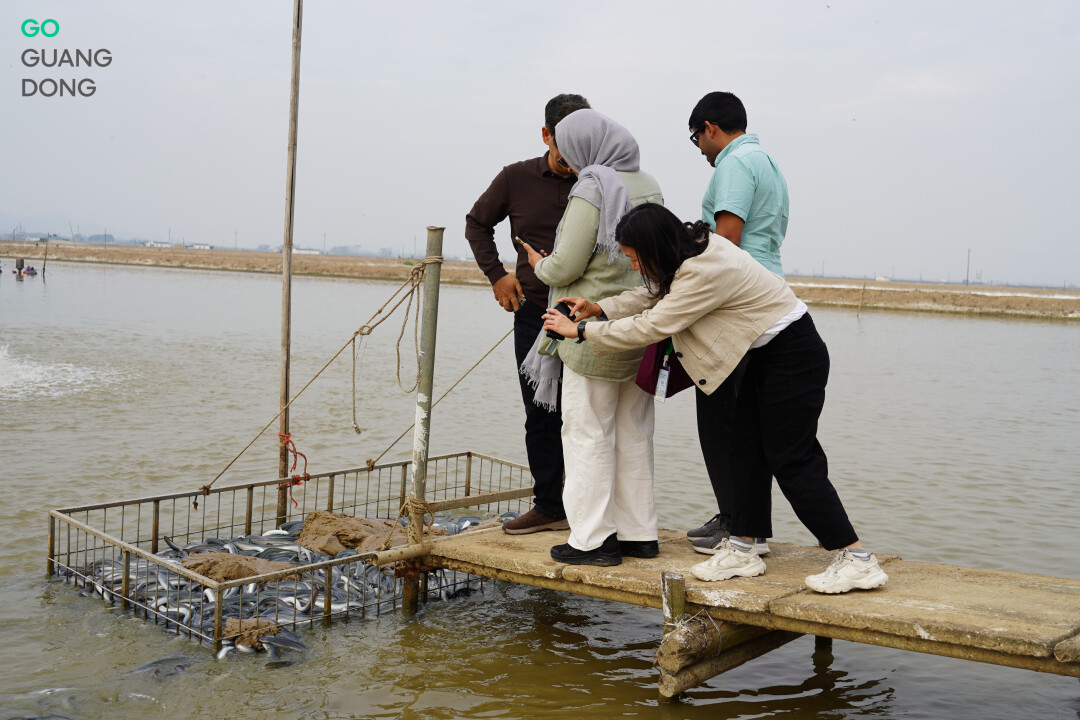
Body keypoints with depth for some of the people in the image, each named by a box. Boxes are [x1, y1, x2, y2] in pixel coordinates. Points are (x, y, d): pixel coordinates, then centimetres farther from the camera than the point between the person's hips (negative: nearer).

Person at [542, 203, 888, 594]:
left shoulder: (704, 273, -29)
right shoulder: (695, 247, 0)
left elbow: (652, 326, -24)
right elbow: (655, 296, 13)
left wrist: (580, 332, -17)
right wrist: (598, 308, 2)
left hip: (793, 356, -10)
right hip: (765, 355, 10)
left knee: (790, 459, -8)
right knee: (747, 449, 8)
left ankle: (857, 559, -2)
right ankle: (742, 549, 14)